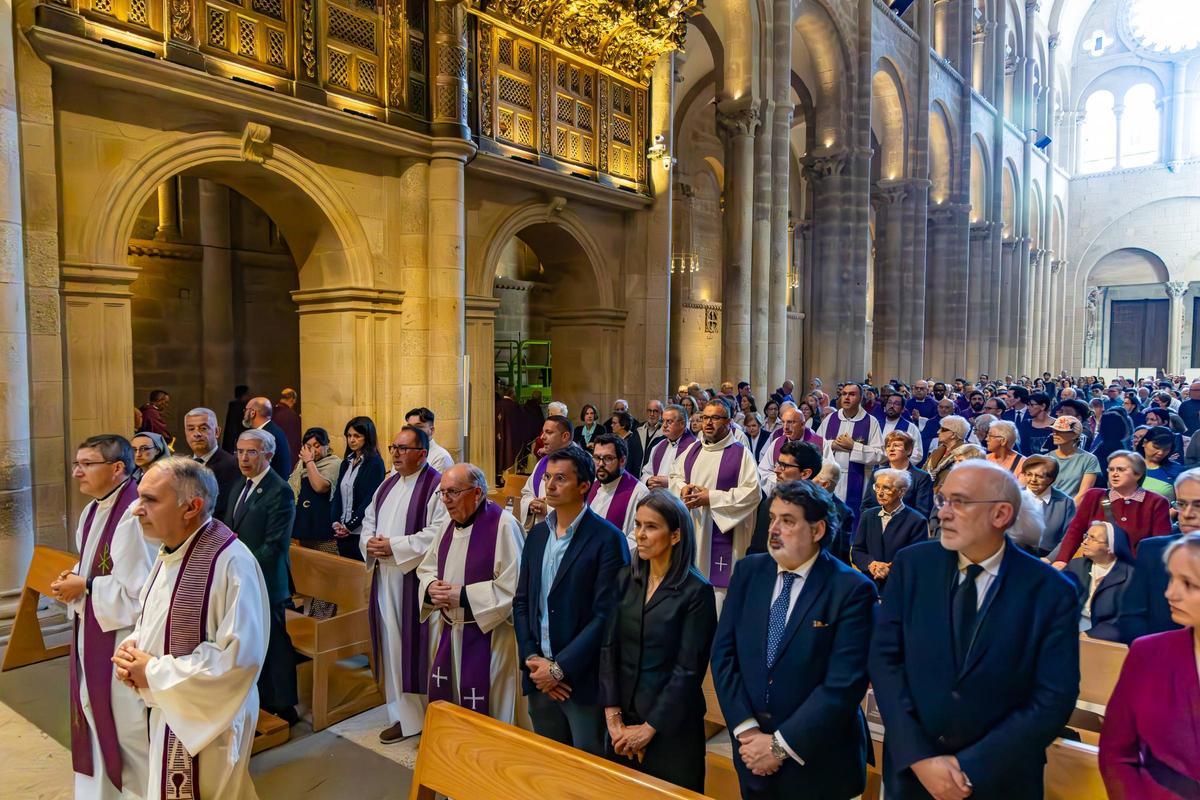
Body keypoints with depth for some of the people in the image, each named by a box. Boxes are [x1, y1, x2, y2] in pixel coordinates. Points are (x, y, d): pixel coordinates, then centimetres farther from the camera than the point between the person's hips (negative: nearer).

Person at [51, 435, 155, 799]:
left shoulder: (134, 515, -23)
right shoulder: (91, 511, 8)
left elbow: (139, 587, -24)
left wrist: (85, 587, -15)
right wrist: (75, 578, -1)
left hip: (123, 636, -9)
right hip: (91, 632, 9)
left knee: (129, 725, 4)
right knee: (97, 717, 20)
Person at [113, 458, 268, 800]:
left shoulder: (231, 561, -26)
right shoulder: (169, 550, 3)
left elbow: (240, 654, -27)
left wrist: (154, 673, -20)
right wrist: (131, 646, -6)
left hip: (207, 719, -8)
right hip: (164, 708, 8)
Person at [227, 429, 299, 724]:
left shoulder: (280, 492, -14)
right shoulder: (240, 488, 13)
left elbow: (275, 545, -17)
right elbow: (229, 532, 20)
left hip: (264, 584, -7)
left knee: (275, 646, 3)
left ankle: (284, 708, 19)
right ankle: (263, 700, 29)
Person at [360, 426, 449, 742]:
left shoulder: (436, 486, -12)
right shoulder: (388, 485, 14)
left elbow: (438, 534, -20)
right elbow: (369, 520, 20)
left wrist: (394, 546, -18)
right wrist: (370, 544, -2)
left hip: (416, 580, -7)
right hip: (385, 578, 7)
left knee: (418, 647, -1)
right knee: (392, 646, 12)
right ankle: (403, 715, 25)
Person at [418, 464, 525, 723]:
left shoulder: (503, 525, -17)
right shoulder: (450, 525, 9)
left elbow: (513, 585, -21)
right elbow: (427, 568, 17)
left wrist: (463, 595, -18)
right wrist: (431, 587, -6)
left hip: (487, 636, -7)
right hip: (448, 632, 7)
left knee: (482, 713, 0)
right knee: (443, 703, 16)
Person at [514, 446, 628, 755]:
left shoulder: (607, 538, -13)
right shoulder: (537, 534, 7)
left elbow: (606, 615, -16)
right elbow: (521, 602, 10)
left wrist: (560, 668, -16)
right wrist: (532, 659, -3)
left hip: (583, 680, -5)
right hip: (539, 674, 6)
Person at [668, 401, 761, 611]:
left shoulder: (741, 454, -5)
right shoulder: (692, 450, 12)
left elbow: (752, 492, -13)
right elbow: (675, 476, 22)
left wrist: (711, 497, -17)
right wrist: (683, 488, -3)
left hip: (720, 535, -5)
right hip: (690, 532, 5)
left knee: (717, 583, -6)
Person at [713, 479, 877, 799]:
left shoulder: (852, 590, -14)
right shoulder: (748, 571, -1)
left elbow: (844, 684, -19)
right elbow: (723, 653, -3)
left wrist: (781, 744, -18)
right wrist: (746, 729, -12)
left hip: (817, 762, -3)